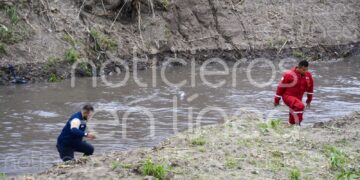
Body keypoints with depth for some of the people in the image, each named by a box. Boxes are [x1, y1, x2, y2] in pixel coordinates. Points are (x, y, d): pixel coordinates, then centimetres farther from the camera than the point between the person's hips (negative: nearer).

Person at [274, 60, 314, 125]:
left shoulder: (308, 75, -3)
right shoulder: (289, 75, -19)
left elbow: (310, 88, 12)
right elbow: (281, 87, -11)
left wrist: (309, 100, 16)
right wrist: (277, 100, -5)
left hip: (298, 97, 6)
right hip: (288, 96, -6)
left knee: (293, 118, 11)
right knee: (300, 106, -31)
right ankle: (297, 123, -24)